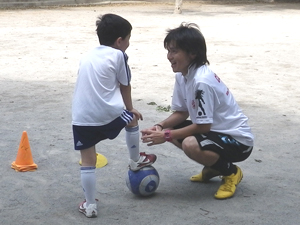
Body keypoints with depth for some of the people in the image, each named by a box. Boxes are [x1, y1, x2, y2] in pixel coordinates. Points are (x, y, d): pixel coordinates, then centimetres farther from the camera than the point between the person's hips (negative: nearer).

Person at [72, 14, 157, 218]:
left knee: (88, 162, 9)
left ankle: (90, 205, 12)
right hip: (109, 114, -4)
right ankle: (136, 161, 44)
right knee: (132, 119, 28)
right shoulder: (118, 55, 1)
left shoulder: (87, 56, 19)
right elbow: (125, 86, 9)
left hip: (81, 118, 4)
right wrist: (130, 109, 27)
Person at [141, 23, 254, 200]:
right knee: (168, 128, 2)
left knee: (190, 144, -34)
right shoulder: (182, 76, 0)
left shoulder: (202, 81, -27)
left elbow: (203, 125, -24)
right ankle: (213, 167, 14)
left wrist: (166, 135, -21)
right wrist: (160, 127, -12)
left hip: (238, 139, -9)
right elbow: (182, 112, 6)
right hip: (215, 131, 9)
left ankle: (231, 171, -4)